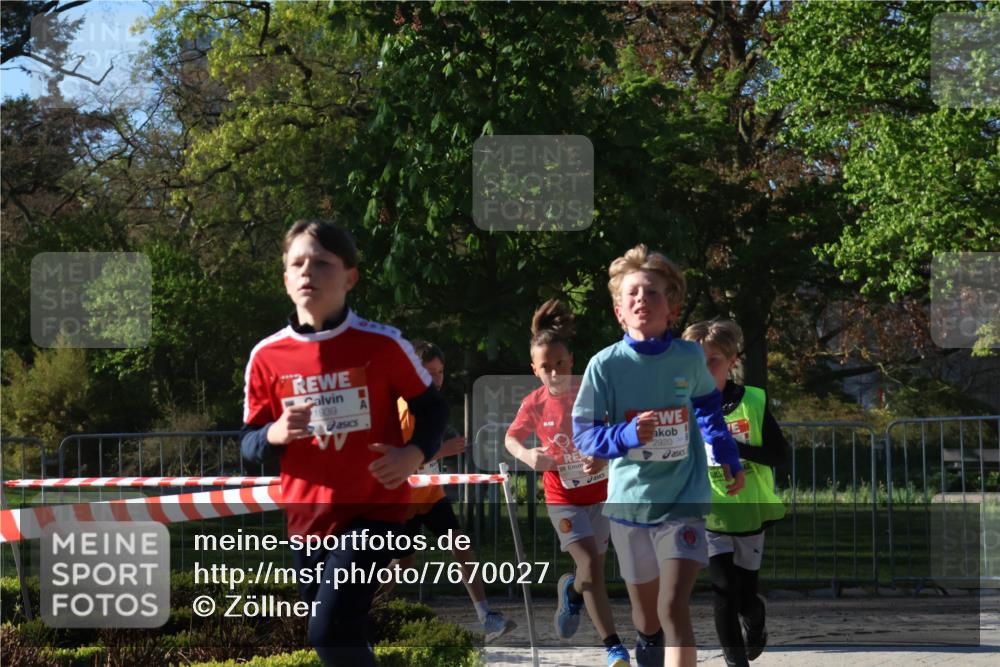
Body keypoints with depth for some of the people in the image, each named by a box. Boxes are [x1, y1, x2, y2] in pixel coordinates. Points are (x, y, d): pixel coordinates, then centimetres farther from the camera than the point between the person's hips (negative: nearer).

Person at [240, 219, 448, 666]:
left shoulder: (382, 344, -8)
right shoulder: (266, 357, -1)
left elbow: (432, 408, 6)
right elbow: (249, 442, 6)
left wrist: (414, 455, -14)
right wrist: (276, 434, -17)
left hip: (373, 512, -4)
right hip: (308, 520, 4)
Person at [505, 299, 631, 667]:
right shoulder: (534, 404, -11)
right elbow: (511, 438, 6)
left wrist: (606, 456, -32)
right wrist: (527, 455, -15)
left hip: (600, 491, 1)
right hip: (563, 497, -1)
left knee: (594, 566, 12)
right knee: (591, 564, -15)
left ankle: (570, 589, 50)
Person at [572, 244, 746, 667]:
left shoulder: (690, 358, -5)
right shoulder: (605, 365, -10)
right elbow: (584, 434, -8)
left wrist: (728, 458, 18)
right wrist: (627, 435, -26)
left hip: (683, 500, -1)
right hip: (629, 501, 1)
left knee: (674, 608, -17)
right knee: (647, 620, 13)